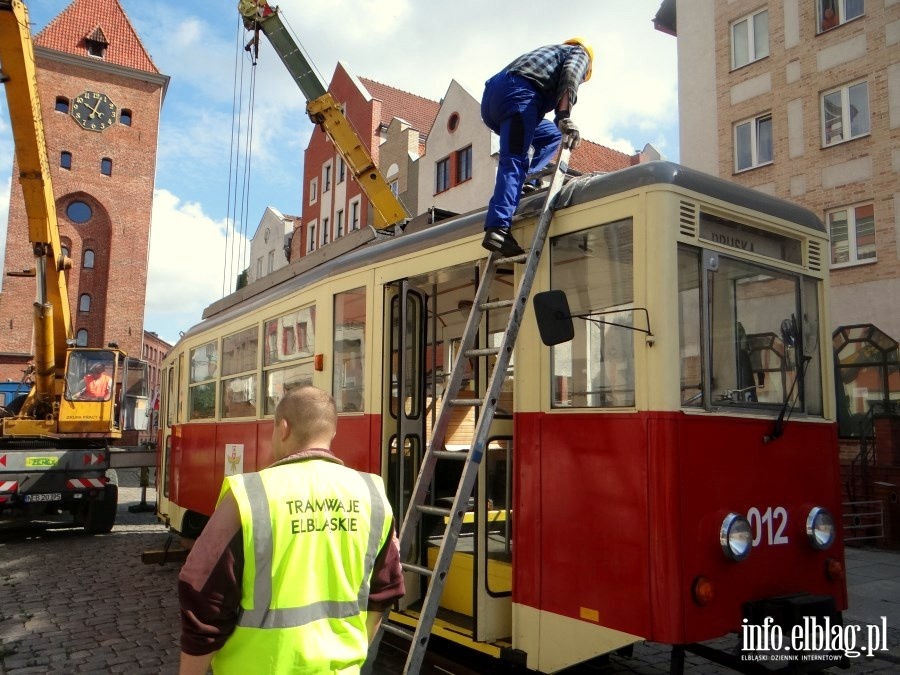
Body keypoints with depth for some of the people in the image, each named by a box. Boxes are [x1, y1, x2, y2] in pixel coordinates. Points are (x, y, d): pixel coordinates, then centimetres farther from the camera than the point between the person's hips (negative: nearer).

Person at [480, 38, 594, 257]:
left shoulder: (549, 51, 43)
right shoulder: (579, 52, 22)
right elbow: (569, 73, -5)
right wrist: (565, 116, -17)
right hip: (518, 92, -8)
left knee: (551, 134, 23)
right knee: (514, 161, -18)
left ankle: (525, 181, 4)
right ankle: (497, 228, -32)